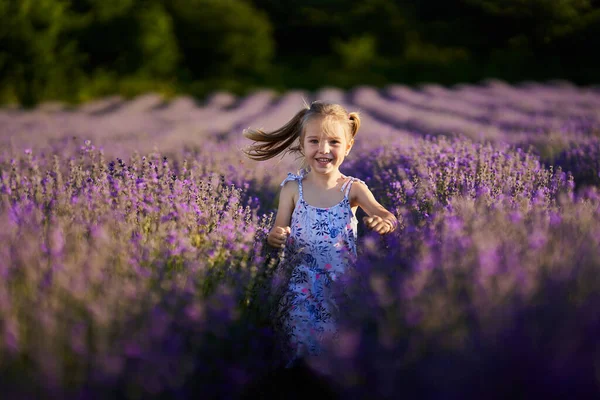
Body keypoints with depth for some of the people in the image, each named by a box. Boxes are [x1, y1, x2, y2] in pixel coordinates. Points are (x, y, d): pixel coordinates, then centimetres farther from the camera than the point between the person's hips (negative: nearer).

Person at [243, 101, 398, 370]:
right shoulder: (292, 188, 2)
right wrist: (275, 236, -19)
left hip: (343, 284, 0)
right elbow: (279, 232, 5)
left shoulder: (353, 189, 0)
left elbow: (385, 215, -12)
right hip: (302, 284, 0)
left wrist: (385, 222, -37)